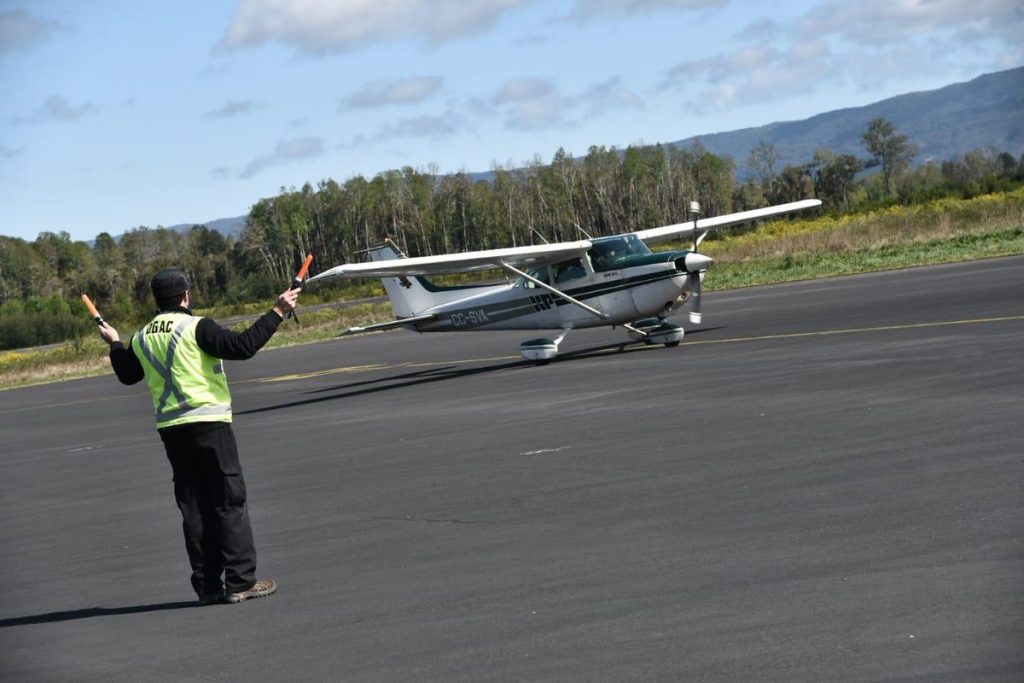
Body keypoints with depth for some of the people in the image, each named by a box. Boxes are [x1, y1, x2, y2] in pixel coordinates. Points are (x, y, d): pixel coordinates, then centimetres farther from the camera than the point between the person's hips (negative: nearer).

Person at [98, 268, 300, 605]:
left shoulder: (141, 337, 11)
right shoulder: (196, 327, -9)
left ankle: (208, 585, 11)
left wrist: (115, 344, 44)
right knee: (229, 502, -1)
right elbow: (242, 346, -18)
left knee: (194, 507, 10)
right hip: (208, 423, -6)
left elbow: (127, 375, 27)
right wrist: (277, 313, -13)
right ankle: (240, 581, -2)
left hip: (170, 430, 6)